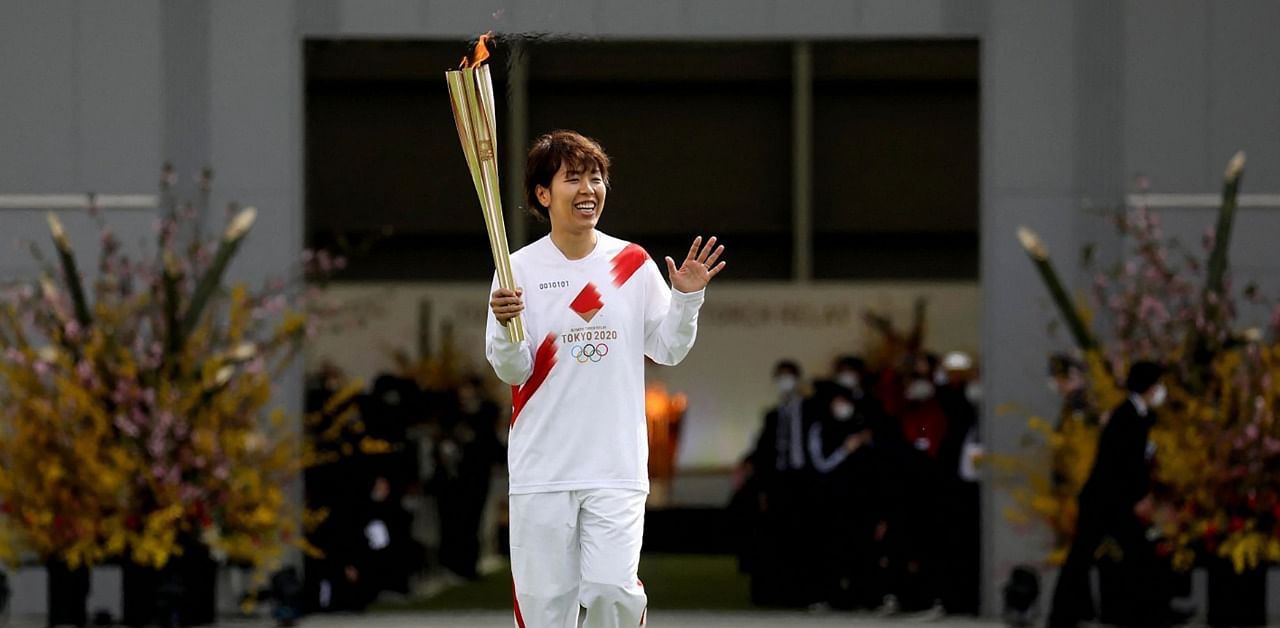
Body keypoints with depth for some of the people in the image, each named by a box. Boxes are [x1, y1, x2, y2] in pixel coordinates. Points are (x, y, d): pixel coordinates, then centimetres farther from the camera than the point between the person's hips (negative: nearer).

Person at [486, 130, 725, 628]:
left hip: (617, 465, 1)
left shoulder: (634, 264, 6)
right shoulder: (520, 268, 1)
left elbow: (668, 349, 11)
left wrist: (687, 297, -4)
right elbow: (511, 371, -2)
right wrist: (506, 326, -21)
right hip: (541, 468, 0)